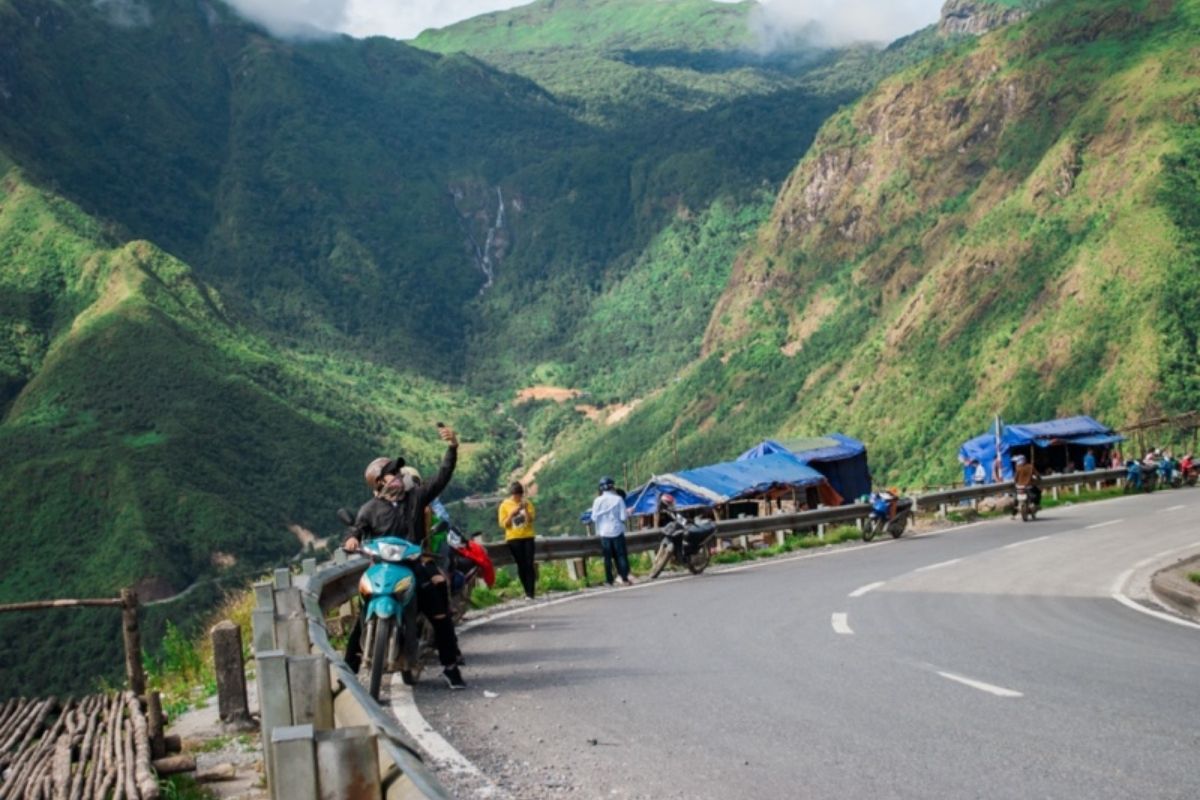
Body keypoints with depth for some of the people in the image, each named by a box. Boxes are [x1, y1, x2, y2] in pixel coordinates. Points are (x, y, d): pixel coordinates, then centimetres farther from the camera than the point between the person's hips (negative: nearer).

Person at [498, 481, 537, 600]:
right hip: (514, 539, 0)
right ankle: (528, 591, 12)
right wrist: (512, 514, -14)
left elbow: (530, 520, -5)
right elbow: (503, 524, -2)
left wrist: (525, 509, -19)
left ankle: (530, 593, -10)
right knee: (521, 566, 1)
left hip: (527, 537, 0)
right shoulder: (505, 505, 2)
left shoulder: (527, 504, 5)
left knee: (529, 564, -8)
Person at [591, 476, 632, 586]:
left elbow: (594, 518, -3)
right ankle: (625, 578, 2)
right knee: (621, 555, 5)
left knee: (607, 557, 7)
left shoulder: (598, 501, -5)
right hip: (617, 531, -1)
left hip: (604, 532, 1)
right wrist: (628, 515, 11)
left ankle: (609, 580, 7)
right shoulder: (618, 499, -9)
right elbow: (623, 517, -10)